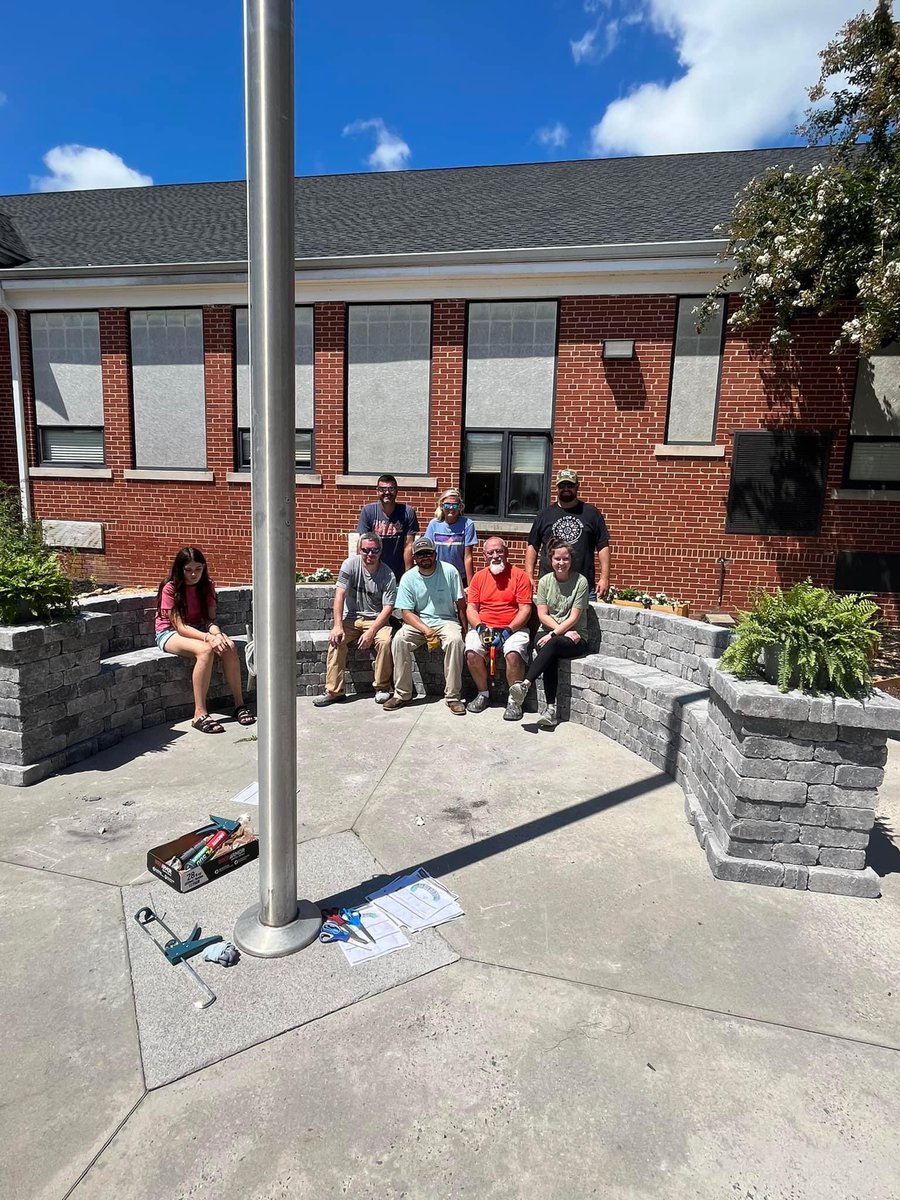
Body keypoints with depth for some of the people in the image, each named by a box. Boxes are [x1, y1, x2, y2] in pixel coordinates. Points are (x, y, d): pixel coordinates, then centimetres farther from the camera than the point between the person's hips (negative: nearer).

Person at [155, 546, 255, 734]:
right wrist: (209, 638, -35)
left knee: (229, 646, -27)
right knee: (205, 650, -37)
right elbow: (180, 627, -21)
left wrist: (216, 633, -28)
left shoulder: (206, 586, 1)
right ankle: (200, 714, -37)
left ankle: (239, 704, -24)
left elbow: (210, 619, -4)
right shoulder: (170, 589, -15)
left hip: (199, 630, 5)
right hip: (171, 633, -5)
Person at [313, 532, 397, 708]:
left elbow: (388, 608, -12)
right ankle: (333, 690, -17)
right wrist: (337, 625, -24)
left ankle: (382, 687, -11)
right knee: (336, 640, -26)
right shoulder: (350, 565, -6)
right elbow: (340, 595, -13)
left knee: (385, 641, -30)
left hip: (376, 619, -1)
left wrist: (371, 632, -25)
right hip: (351, 618, 1)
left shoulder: (388, 575, -8)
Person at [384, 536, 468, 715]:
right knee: (399, 640, -27)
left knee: (455, 640, -33)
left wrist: (464, 630, -6)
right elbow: (406, 612, -7)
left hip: (446, 621, -1)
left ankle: (452, 696, -22)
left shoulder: (449, 571, -6)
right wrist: (427, 631, -21)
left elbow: (461, 604, -1)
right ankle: (402, 694, -13)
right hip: (418, 623, 1)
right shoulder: (408, 578, -4)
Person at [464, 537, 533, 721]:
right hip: (483, 628, 3)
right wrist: (479, 627, -11)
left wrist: (508, 631, -16)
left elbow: (525, 609, -5)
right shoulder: (479, 577, 12)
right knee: (472, 652, -26)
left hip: (513, 629, -3)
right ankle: (483, 694, -3)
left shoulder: (519, 575, 1)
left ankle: (514, 700, -12)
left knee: (513, 653, -32)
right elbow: (471, 608, 8)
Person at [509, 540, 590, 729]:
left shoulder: (580, 581, -4)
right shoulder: (545, 581, 5)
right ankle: (551, 708, -35)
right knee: (551, 656, -32)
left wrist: (554, 634, -20)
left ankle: (525, 685, -44)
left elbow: (574, 617, -9)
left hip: (575, 638, -2)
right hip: (547, 633, 2)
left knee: (552, 644, -35)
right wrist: (564, 631, -13)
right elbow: (542, 615, 0)